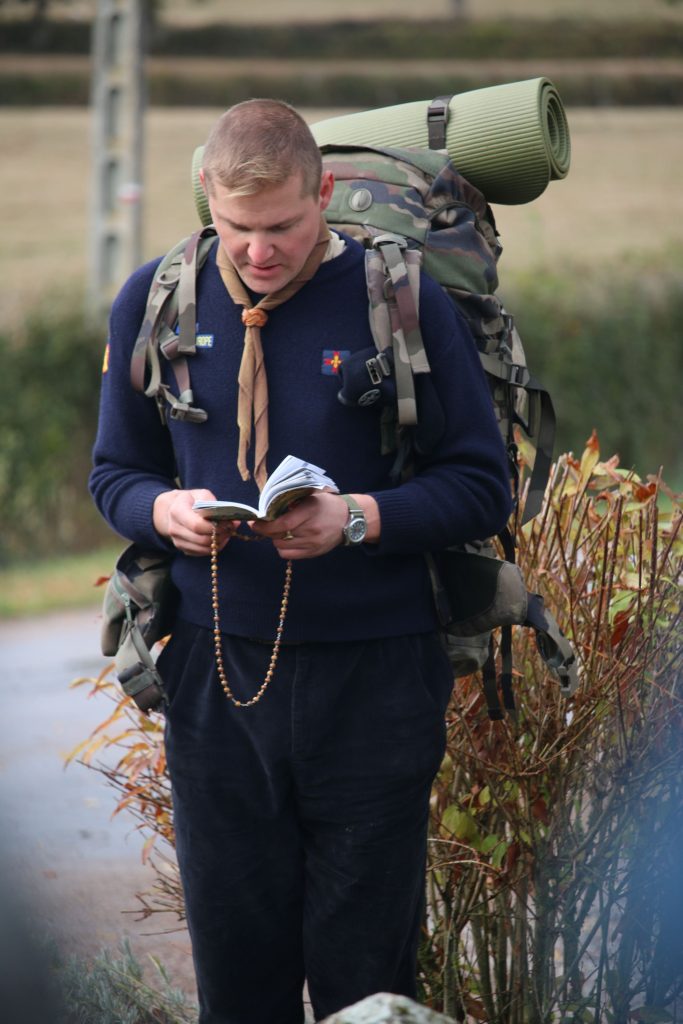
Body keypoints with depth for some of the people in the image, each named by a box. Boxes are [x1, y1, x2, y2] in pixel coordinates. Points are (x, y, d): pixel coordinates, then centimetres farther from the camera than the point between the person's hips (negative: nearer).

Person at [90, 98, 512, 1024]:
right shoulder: (156, 302, 4)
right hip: (215, 672, 3)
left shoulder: (402, 301, -6)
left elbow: (482, 488, -3)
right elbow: (115, 474, 13)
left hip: (373, 678, -2)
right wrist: (165, 511, -11)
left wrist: (358, 519, -20)